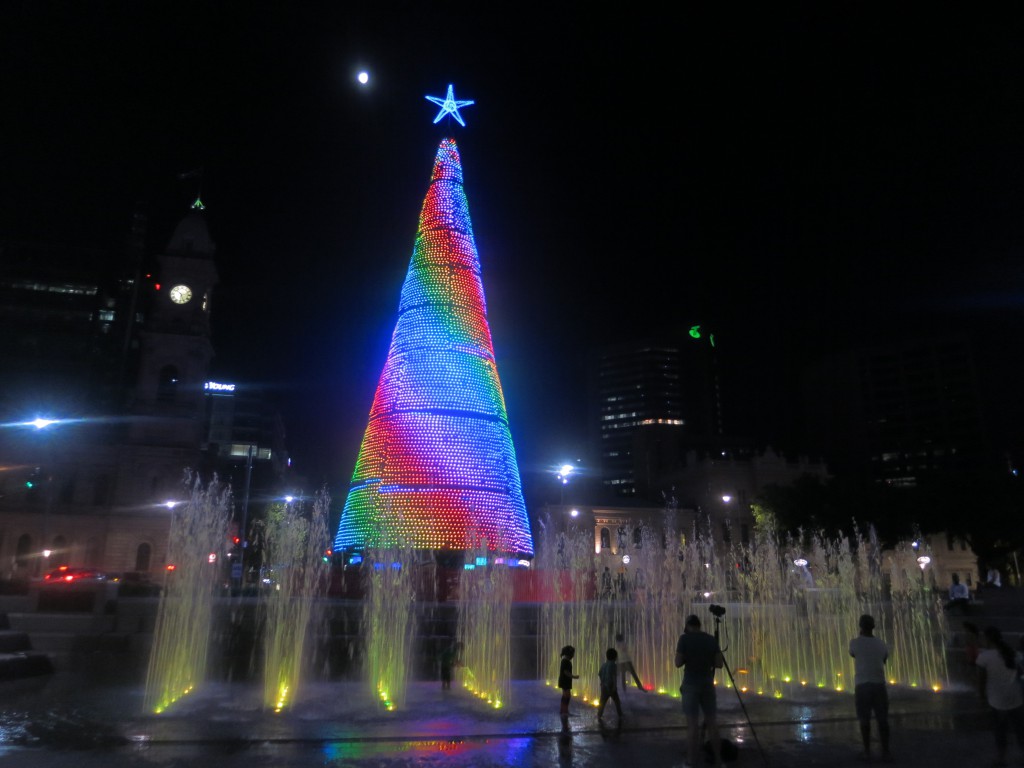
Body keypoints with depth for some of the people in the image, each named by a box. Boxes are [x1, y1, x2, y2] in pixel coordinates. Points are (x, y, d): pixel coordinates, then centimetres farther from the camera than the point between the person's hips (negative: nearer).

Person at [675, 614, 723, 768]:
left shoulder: (684, 638, -8)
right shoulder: (712, 639, 4)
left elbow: (678, 663, -8)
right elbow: (719, 664, 3)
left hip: (690, 684, -4)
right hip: (708, 683, 4)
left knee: (692, 722, 0)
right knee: (712, 722, 12)